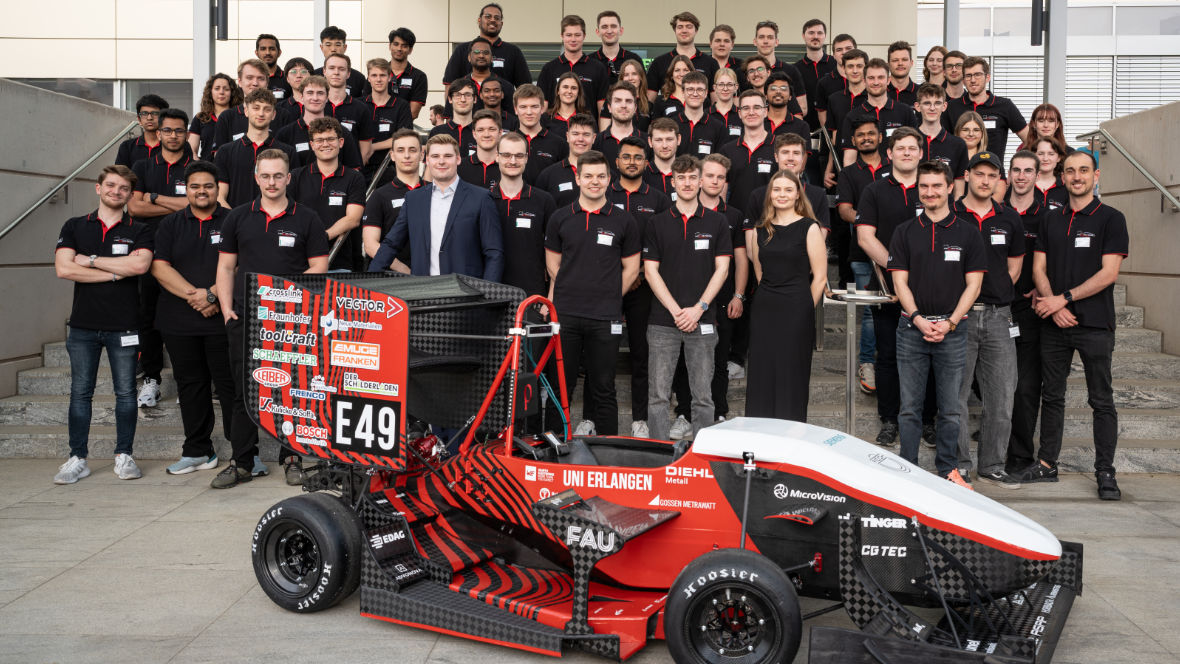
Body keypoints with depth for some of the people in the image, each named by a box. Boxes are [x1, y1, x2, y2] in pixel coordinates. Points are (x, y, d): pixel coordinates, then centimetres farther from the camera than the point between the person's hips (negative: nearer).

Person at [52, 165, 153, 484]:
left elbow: (140, 264, -15)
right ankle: (77, 459, 11)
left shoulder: (138, 231, 5)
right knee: (80, 392, 4)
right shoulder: (74, 227, 9)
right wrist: (114, 273, -8)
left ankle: (123, 456, 13)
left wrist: (91, 260, -9)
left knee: (125, 392, 3)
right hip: (83, 325, 1)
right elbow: (64, 268, -5)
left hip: (123, 326, -1)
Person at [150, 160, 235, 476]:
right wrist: (192, 293, -11)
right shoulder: (170, 225, 13)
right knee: (190, 385, 10)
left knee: (230, 385, -6)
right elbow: (159, 267, 1)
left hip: (223, 319, -3)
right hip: (179, 322, 4)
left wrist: (212, 294, -17)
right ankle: (198, 451, 19)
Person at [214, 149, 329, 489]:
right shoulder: (238, 217, 11)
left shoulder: (306, 218, 4)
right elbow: (226, 267, 11)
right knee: (244, 391, 5)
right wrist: (227, 310, 1)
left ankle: (291, 457, 13)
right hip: (245, 318, 2)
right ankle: (242, 462, 13)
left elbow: (319, 267, 2)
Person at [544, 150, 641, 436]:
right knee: (561, 384, 6)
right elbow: (553, 265, 13)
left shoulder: (623, 221, 5)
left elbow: (631, 267, 10)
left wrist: (608, 297, 5)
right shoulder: (561, 218, 7)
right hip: (565, 315, 1)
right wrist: (571, 294, 7)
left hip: (605, 318, -1)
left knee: (603, 388, 5)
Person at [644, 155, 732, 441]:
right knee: (658, 395, 1)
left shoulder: (716, 223, 7)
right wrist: (676, 310, -7)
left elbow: (721, 269, 3)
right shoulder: (657, 223, 7)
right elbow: (650, 270, 2)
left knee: (703, 396, 4)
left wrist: (698, 308, -9)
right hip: (663, 321, 0)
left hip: (702, 321, 0)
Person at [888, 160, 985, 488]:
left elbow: (973, 285, 2)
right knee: (910, 408, 4)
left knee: (950, 408, 5)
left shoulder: (967, 233, 6)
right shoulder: (904, 232, 7)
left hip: (952, 330, 0)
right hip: (912, 329, 1)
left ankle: (948, 468, 17)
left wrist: (950, 322, -10)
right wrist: (919, 319, -10)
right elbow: (900, 282, 3)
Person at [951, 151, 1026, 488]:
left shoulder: (1009, 219, 12)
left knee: (1001, 396, 3)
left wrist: (993, 294, 8)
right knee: (956, 395, 0)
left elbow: (1014, 267, 19)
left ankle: (992, 466, 14)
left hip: (998, 316, 4)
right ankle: (959, 465, 10)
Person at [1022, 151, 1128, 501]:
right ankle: (1046, 464, 20)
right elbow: (1039, 268, 7)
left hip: (1094, 324, -4)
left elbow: (1108, 273, -10)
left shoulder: (1111, 219, -2)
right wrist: (1054, 307, -8)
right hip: (1054, 323, 5)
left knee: (1101, 400, 1)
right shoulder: (1051, 220, 12)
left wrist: (1064, 298, -15)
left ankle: (1105, 472, 7)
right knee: (1052, 396, 11)